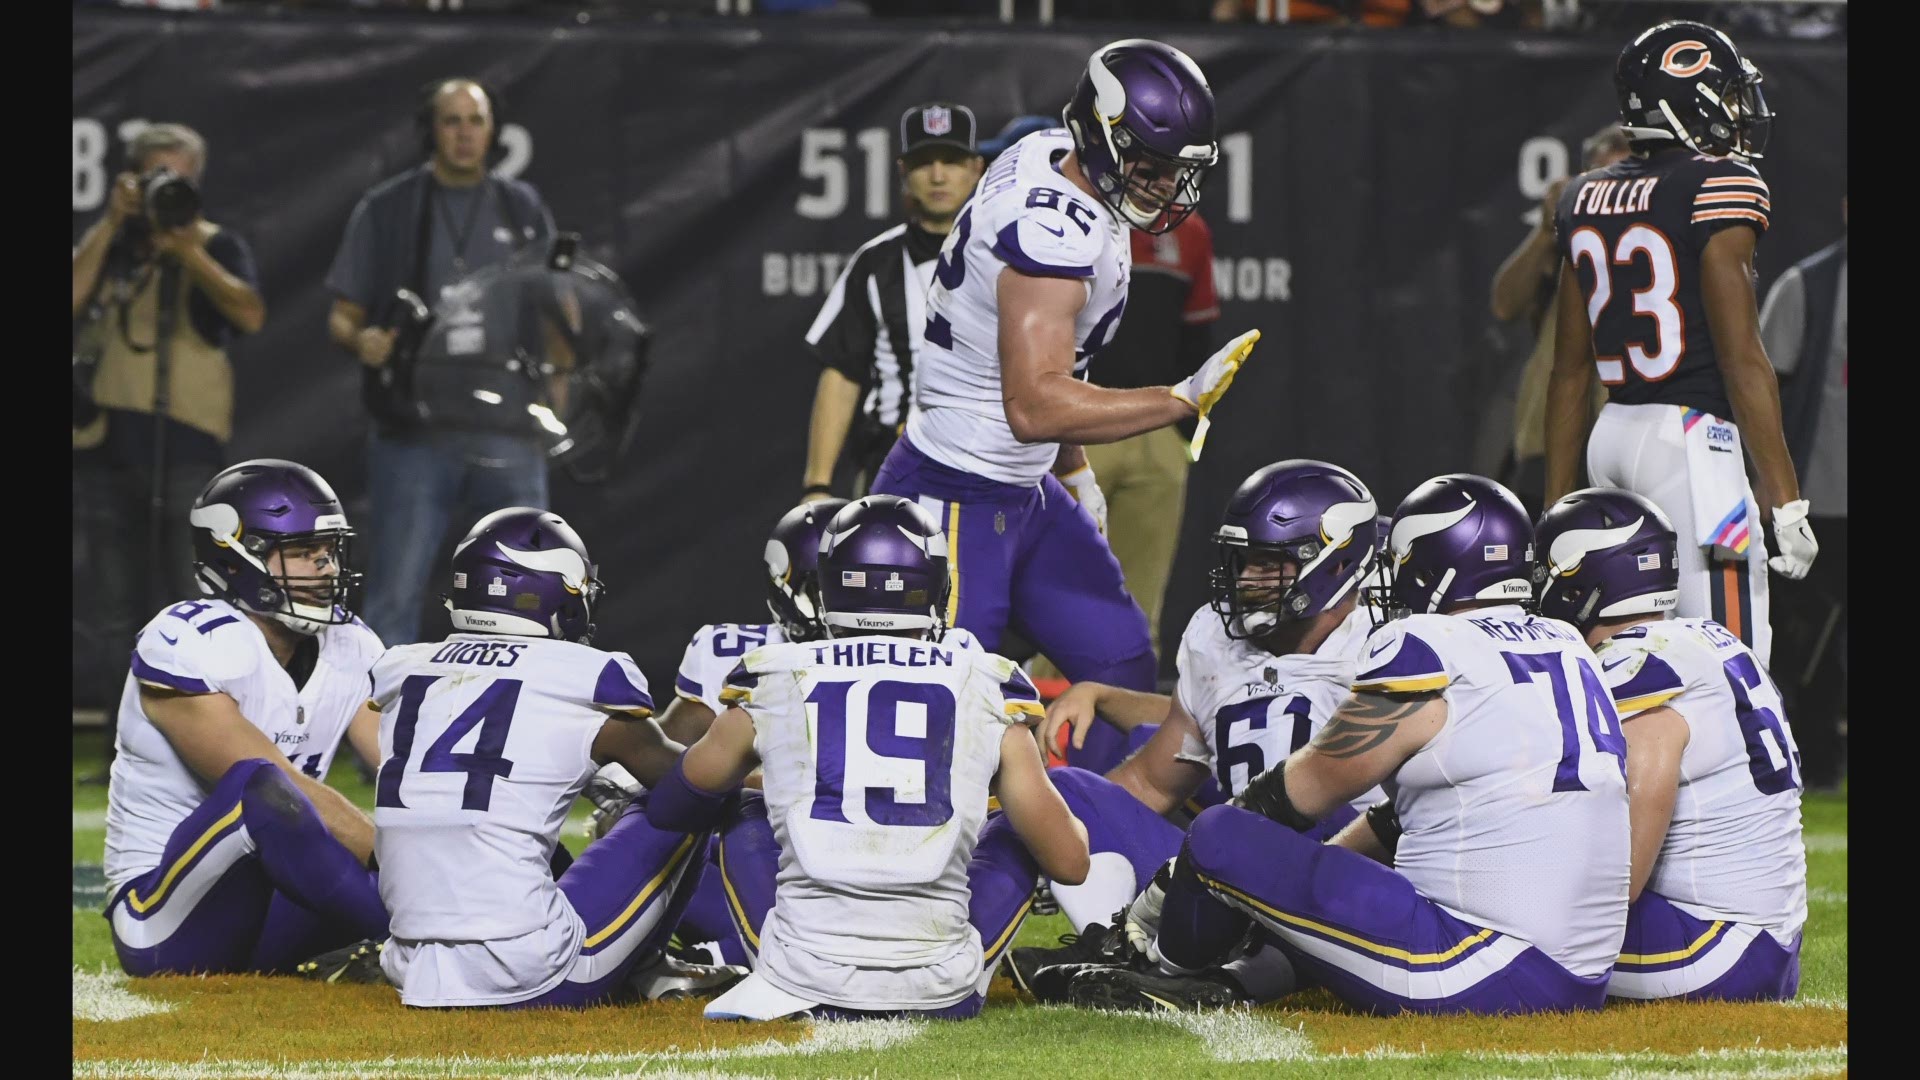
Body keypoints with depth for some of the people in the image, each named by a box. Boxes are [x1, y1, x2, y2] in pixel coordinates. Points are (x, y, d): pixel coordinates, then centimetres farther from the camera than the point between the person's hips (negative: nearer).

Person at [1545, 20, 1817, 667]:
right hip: (1692, 439, -8)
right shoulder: (1718, 188, -10)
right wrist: (1785, 498, -12)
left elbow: (1570, 370, 16)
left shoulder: (1586, 200, 12)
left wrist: (1557, 508, 21)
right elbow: (1741, 360, -13)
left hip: (1613, 439, 8)